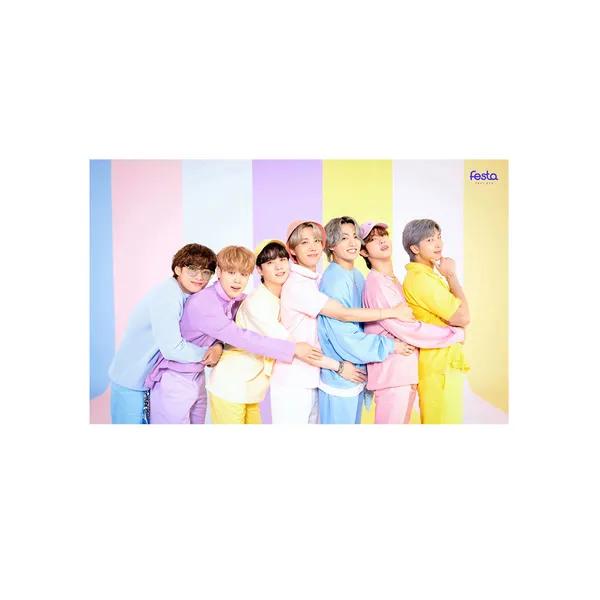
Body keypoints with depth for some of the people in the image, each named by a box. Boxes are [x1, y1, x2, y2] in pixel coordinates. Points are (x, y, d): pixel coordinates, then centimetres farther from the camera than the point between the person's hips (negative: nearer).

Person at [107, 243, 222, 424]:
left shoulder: (191, 295, -2)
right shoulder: (166, 297, -26)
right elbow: (172, 349, -32)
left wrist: (218, 346, -16)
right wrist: (206, 353, -18)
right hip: (131, 382, -7)